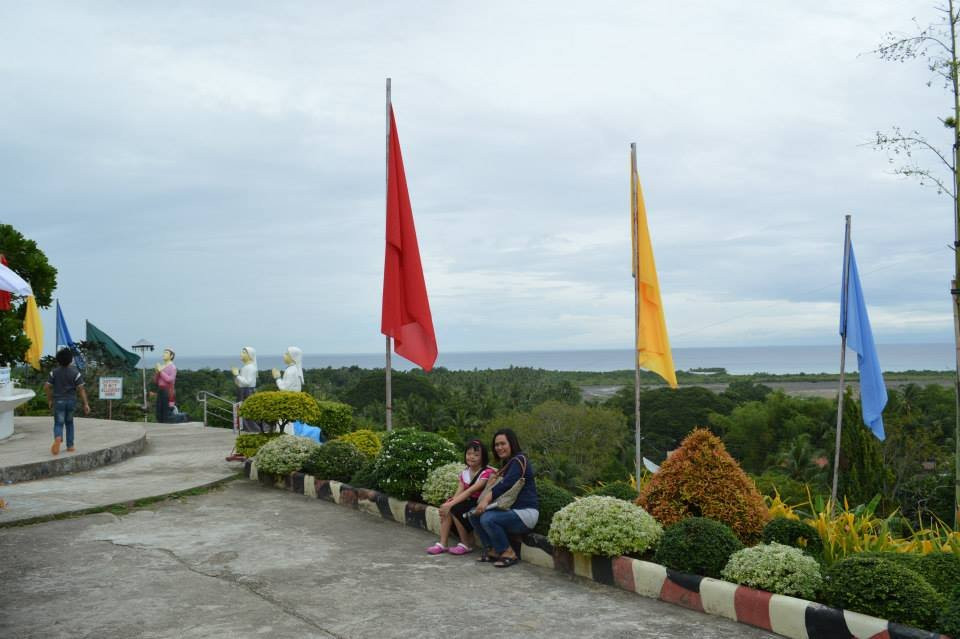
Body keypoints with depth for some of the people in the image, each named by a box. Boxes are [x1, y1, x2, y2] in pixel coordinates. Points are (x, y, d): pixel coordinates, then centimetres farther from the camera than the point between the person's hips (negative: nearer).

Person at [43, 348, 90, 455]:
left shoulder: (54, 372, -4)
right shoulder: (75, 373, -8)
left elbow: (47, 387, -5)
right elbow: (81, 389, -10)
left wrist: (49, 401, 9)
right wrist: (86, 404, -7)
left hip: (58, 401, 0)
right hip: (71, 401, 0)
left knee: (58, 424, 2)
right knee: (69, 423, 17)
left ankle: (58, 438, -31)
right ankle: (70, 446, 19)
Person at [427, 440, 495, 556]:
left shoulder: (487, 472, -15)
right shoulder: (465, 472, 8)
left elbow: (470, 491, -25)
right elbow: (459, 492, -1)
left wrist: (451, 504, -31)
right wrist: (450, 502, -23)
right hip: (468, 502, 7)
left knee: (454, 509, -27)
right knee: (446, 507, -18)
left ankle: (465, 545, -11)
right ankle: (442, 544, -15)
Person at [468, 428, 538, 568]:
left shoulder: (519, 460, -11)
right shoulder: (506, 463, 20)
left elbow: (506, 484, -23)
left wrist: (487, 498, -29)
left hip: (525, 512, -10)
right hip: (510, 509, 10)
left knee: (487, 519, -29)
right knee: (474, 514, -3)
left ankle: (508, 554, -12)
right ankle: (492, 550, 2)